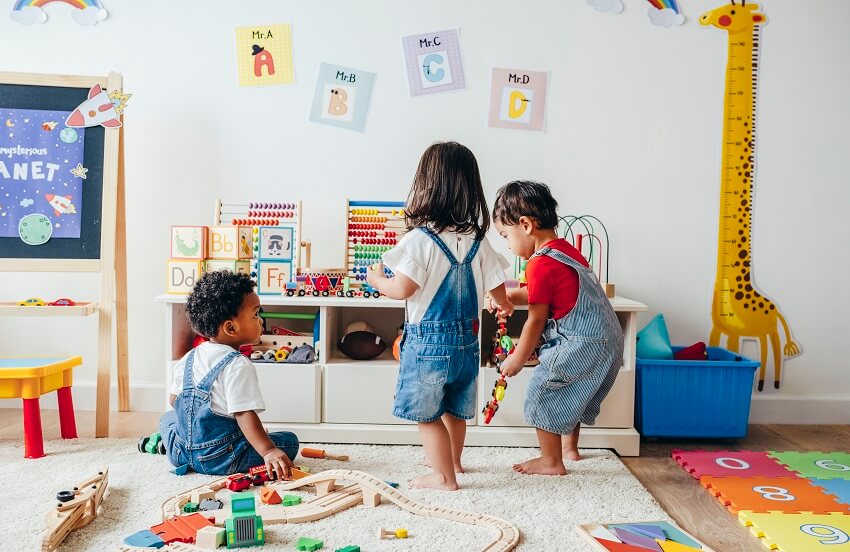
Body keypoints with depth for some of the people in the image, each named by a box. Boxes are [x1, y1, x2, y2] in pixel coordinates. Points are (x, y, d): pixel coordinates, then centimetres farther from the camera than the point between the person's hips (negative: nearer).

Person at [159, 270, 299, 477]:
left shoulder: (189, 358, 5)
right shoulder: (238, 366, -19)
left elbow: (174, 399, 16)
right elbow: (244, 414, -27)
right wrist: (268, 452, -32)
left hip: (181, 452, 7)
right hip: (219, 460, -7)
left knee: (168, 418, 37)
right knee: (289, 441, -2)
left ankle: (163, 442, 15)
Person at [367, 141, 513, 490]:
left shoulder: (419, 239, -18)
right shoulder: (478, 242, -2)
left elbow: (402, 289, -19)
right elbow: (497, 288, 5)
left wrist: (376, 279, 2)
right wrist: (504, 305, 29)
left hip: (428, 340, -6)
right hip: (466, 338, 7)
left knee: (427, 414, 9)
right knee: (455, 409, 24)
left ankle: (444, 477, 17)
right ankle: (452, 461, 44)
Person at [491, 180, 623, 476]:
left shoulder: (540, 265, -18)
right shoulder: (566, 249, 10)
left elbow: (536, 320, -12)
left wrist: (517, 359, 0)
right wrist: (507, 296, 13)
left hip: (581, 345, -10)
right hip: (605, 340, 10)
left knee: (542, 393, 4)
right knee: (567, 394, 26)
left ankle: (551, 462, 15)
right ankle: (570, 447, 42)